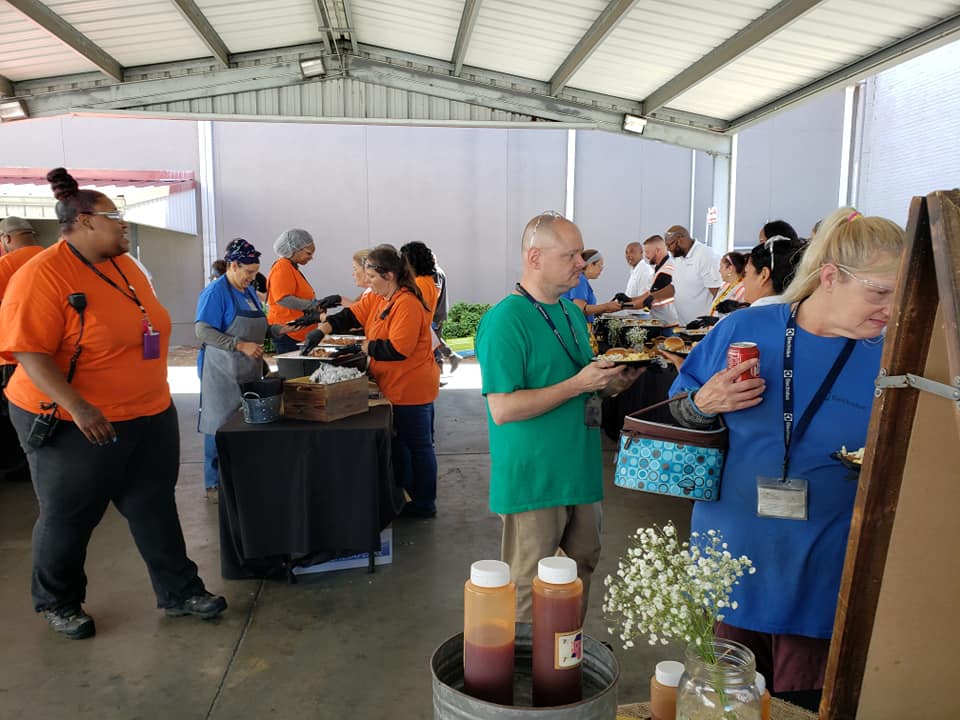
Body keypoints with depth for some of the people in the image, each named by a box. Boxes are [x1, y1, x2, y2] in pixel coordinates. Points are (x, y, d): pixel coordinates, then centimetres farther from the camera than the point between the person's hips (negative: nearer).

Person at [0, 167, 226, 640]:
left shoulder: (124, 266, 6)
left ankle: (179, 592, 25)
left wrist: (152, 394, 20)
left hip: (150, 417, 7)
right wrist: (78, 408, -31)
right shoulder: (42, 274, -17)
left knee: (154, 507, 13)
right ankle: (57, 602, 34)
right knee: (68, 518, 12)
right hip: (74, 425, -6)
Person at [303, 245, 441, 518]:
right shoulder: (376, 299, 8)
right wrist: (322, 330, -10)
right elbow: (350, 316, 5)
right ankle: (404, 494, 34)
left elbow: (398, 349, -28)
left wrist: (363, 347, -18)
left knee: (419, 446, 5)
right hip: (394, 388, 10)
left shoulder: (407, 304, -22)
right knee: (399, 442, 19)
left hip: (411, 389, -10)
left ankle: (425, 505, 18)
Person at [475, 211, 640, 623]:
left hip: (580, 470, 8)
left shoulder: (571, 310, 10)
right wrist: (578, 384, -22)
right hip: (533, 479, -8)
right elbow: (502, 409, -23)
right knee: (528, 590, 4)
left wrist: (612, 383, 0)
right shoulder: (505, 320, -17)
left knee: (582, 566, 20)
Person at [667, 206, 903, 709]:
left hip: (820, 574, 0)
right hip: (731, 557, 1)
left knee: (799, 704, 15)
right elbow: (680, 407, 4)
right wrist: (704, 404, -17)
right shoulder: (744, 329, -6)